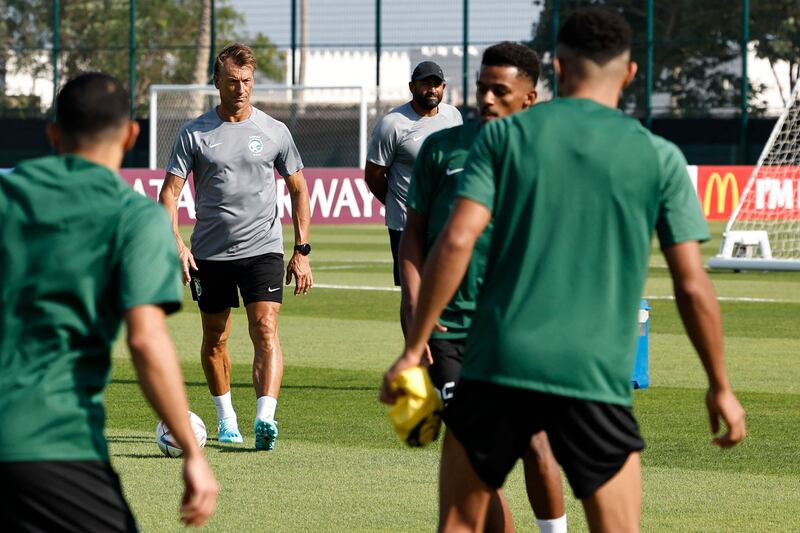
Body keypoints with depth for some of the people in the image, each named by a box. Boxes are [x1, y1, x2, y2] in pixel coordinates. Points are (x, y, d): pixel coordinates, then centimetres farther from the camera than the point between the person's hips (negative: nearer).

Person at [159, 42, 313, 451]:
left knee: (266, 331, -16)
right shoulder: (194, 133, 0)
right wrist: (176, 244, -15)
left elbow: (298, 189, 11)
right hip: (209, 255, 1)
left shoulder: (274, 132, 3)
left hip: (263, 249, -1)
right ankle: (226, 417, 29)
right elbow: (169, 191, 0)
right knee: (215, 340, 10)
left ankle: (265, 420, -27)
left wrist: (302, 251, 5)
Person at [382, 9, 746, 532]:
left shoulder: (504, 136, 4)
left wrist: (414, 348, 0)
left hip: (497, 367, 1)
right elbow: (692, 286, 2)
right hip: (597, 378, -1)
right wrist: (720, 386, 13)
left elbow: (456, 242, -6)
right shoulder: (659, 158, 2)